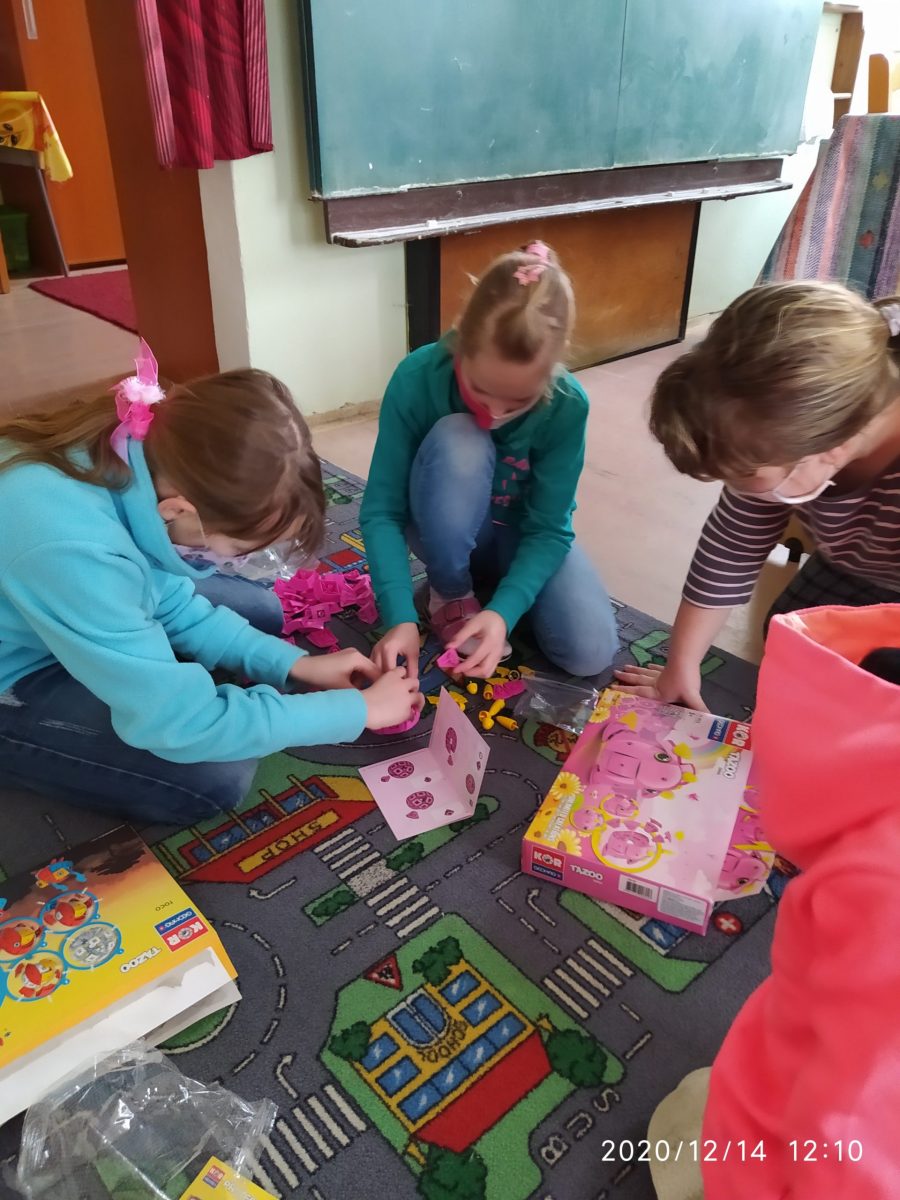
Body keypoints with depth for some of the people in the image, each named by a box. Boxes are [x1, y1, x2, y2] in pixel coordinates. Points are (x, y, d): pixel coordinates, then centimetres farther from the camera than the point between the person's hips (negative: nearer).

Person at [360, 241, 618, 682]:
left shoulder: (567, 405, -26)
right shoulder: (417, 378, -28)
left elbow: (548, 529, -22)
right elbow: (382, 510, -25)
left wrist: (503, 612, -38)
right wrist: (401, 617, -36)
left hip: (524, 534, 1)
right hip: (447, 529, 0)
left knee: (590, 652, -22)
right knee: (456, 443, -35)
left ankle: (491, 581, 5)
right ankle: (450, 593, -11)